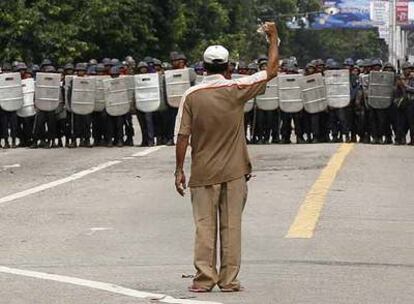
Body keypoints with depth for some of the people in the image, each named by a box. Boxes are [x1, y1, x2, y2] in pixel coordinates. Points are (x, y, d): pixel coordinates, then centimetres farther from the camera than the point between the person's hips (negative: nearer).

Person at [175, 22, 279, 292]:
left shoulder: (192, 96, -5)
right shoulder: (236, 90, -6)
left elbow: (182, 136, -5)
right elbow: (272, 71, 3)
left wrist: (179, 170, 2)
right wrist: (273, 38, 12)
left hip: (203, 173, 0)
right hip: (234, 172, 0)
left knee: (205, 226, 4)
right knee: (232, 225, 5)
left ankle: (205, 279, 3)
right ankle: (229, 280, 6)